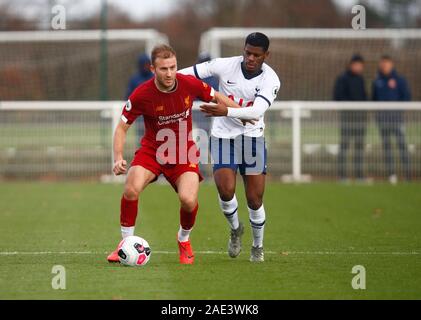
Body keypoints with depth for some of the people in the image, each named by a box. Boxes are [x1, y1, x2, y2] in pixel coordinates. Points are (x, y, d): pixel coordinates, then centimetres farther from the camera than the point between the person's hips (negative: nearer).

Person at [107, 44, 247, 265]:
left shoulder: (190, 84, -14)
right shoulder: (141, 95, -19)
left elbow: (215, 97, 7)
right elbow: (122, 127, -9)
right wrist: (118, 159, -22)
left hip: (183, 152, 1)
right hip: (152, 150, -1)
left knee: (188, 200, -22)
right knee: (131, 189, -27)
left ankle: (184, 239, 13)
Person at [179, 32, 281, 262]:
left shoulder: (270, 79, -12)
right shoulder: (225, 66, -10)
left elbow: (257, 111, -26)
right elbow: (190, 73, -2)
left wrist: (226, 112, -40)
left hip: (252, 137, 0)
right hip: (223, 137, 0)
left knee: (255, 199, -1)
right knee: (226, 190, -17)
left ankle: (258, 246, 24)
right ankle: (235, 229, 15)